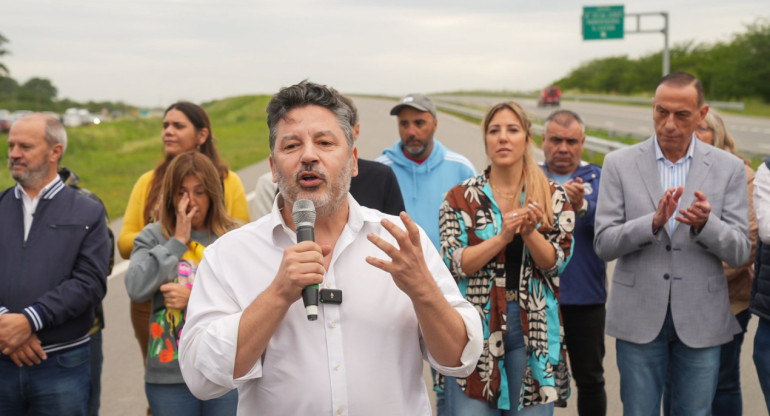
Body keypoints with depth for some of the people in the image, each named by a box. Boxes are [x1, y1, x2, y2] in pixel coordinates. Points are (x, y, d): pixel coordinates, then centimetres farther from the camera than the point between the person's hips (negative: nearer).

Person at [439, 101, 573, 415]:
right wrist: (503, 237, -17)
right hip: (476, 327, -1)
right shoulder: (462, 197, 3)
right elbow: (454, 263, -5)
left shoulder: (553, 197, 6)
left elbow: (556, 263, -1)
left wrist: (529, 233, -19)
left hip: (533, 328, 1)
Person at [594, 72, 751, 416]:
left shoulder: (728, 168, 0)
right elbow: (604, 244, -6)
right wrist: (654, 222, -23)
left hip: (700, 320, 1)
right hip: (639, 316, 0)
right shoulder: (619, 164, -1)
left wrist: (705, 224, -24)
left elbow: (739, 251, -3)